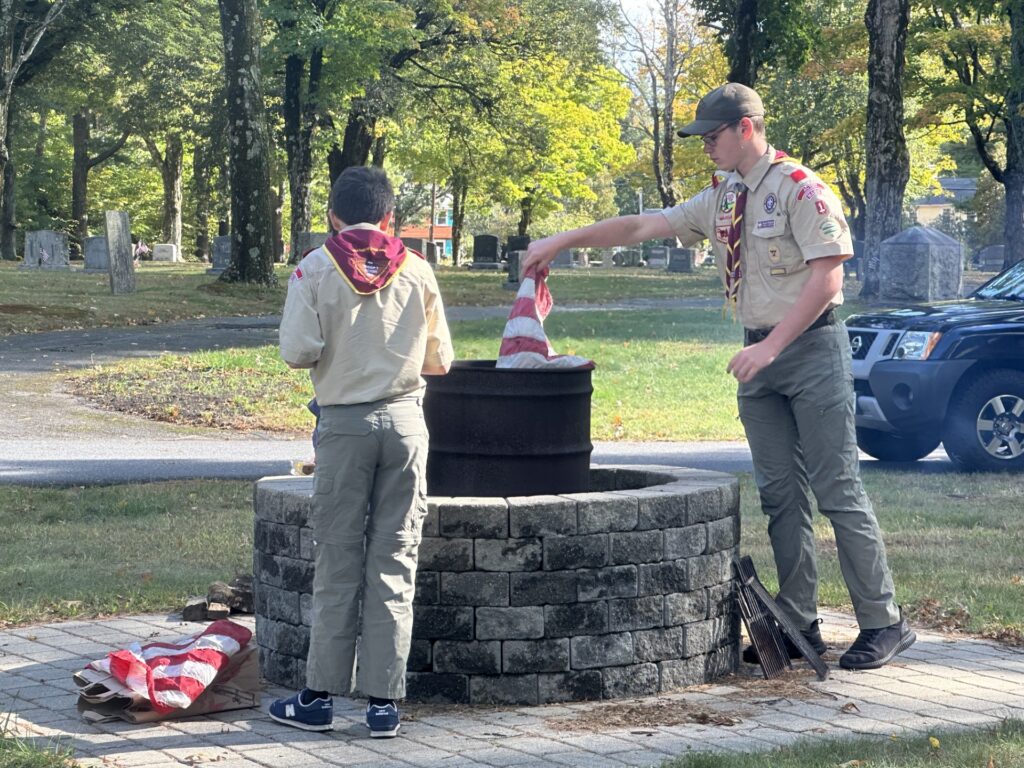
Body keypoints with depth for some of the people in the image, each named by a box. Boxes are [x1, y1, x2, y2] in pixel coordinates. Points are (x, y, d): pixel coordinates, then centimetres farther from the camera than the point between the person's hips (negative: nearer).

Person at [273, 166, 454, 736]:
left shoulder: (315, 270, -4)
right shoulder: (416, 272, 2)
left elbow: (297, 351, -11)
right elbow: (440, 361, 5)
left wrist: (335, 353, 11)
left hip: (344, 422, -1)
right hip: (405, 420, 1)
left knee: (338, 561, 6)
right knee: (395, 563, 5)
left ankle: (321, 695, 9)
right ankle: (385, 701, 5)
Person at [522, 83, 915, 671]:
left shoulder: (800, 189, -11)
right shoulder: (720, 199, 12)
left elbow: (827, 276, -16)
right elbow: (641, 226, 14)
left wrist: (771, 346, -20)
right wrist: (562, 241, 9)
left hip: (812, 346, -8)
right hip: (760, 356, 8)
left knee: (838, 489, -8)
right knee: (781, 495, 7)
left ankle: (884, 623, -2)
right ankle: (800, 624, 12)